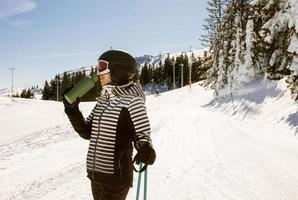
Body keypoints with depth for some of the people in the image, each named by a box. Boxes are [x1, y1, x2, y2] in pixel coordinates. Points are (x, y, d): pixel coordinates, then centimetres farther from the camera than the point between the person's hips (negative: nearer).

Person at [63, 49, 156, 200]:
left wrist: (146, 151, -34)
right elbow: (87, 132, 11)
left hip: (116, 176, -8)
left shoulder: (132, 101, -14)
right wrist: (72, 109, -1)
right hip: (96, 174, 8)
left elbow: (142, 136, -12)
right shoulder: (103, 100, 8)